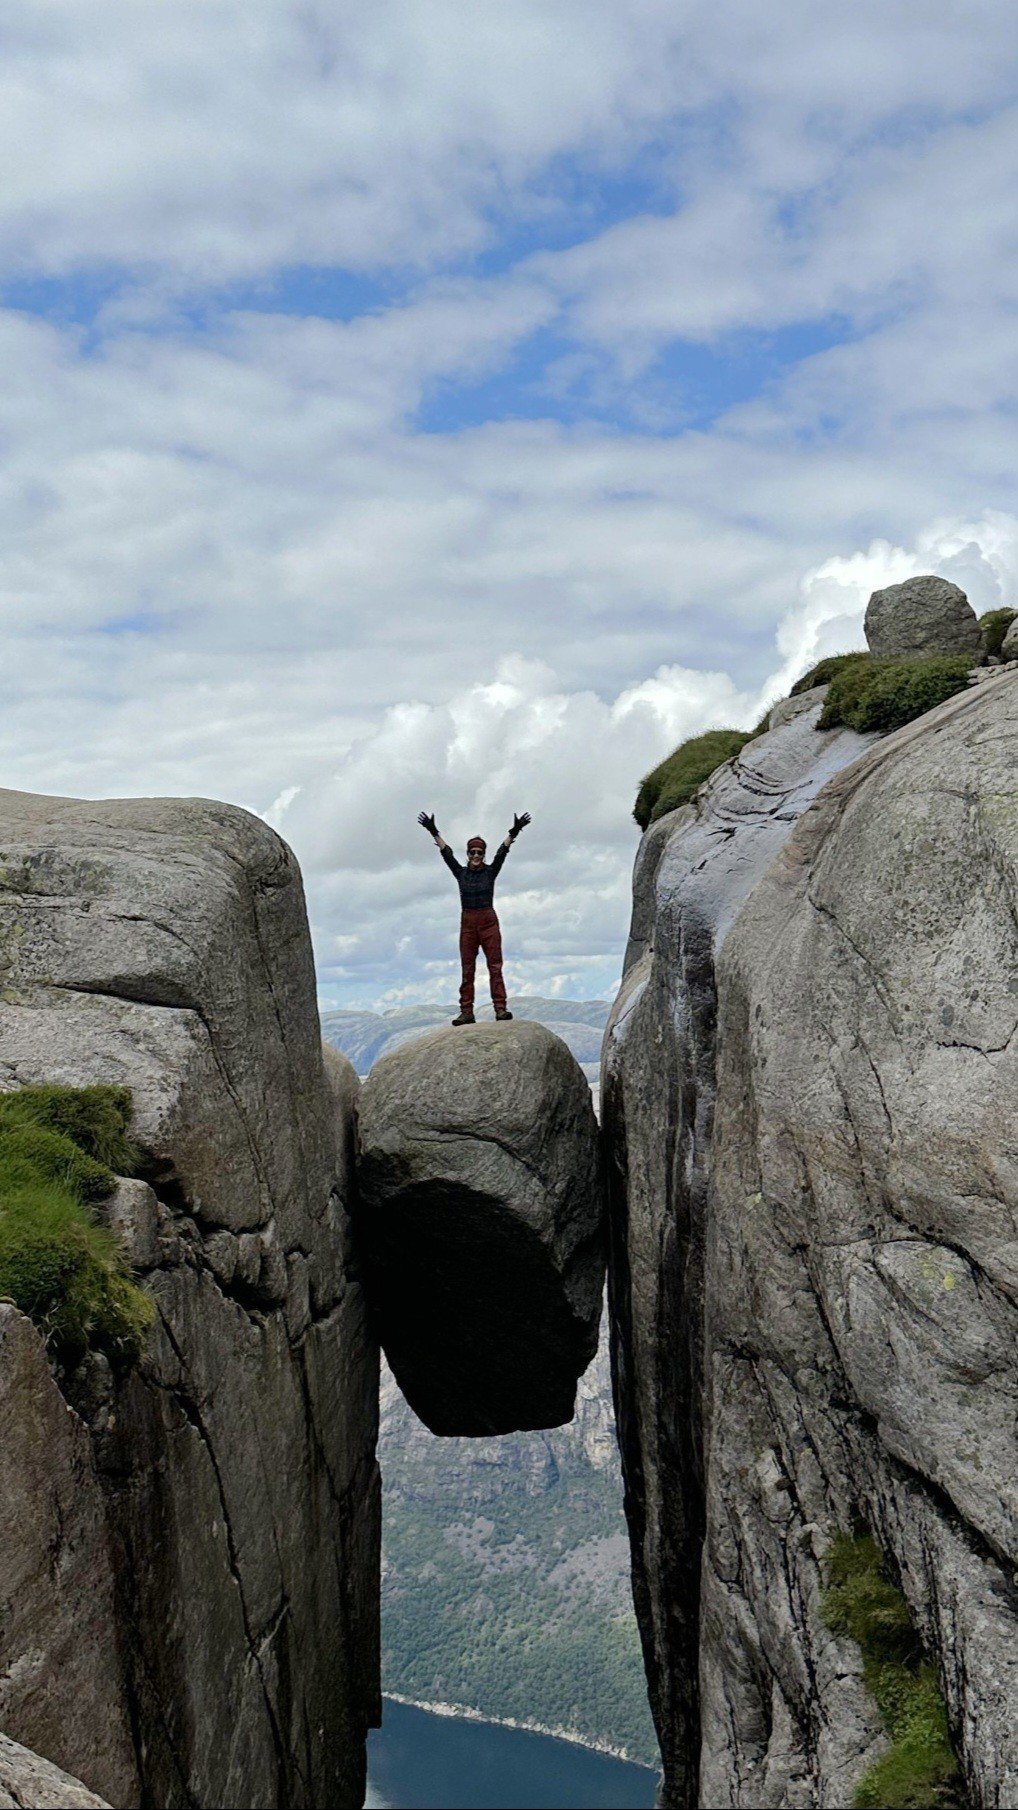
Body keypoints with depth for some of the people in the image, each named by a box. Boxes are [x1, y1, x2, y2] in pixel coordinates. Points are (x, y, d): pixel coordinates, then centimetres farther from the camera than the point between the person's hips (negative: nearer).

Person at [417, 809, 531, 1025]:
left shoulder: (491, 871, 4)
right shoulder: (461, 873, 7)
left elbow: (502, 852, -8)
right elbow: (446, 853, 0)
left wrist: (514, 833, -21)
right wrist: (434, 833, -10)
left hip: (488, 921, -2)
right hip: (467, 922, 2)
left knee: (495, 966, -5)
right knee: (467, 969, 2)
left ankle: (500, 1008, -10)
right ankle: (466, 1012, 1)